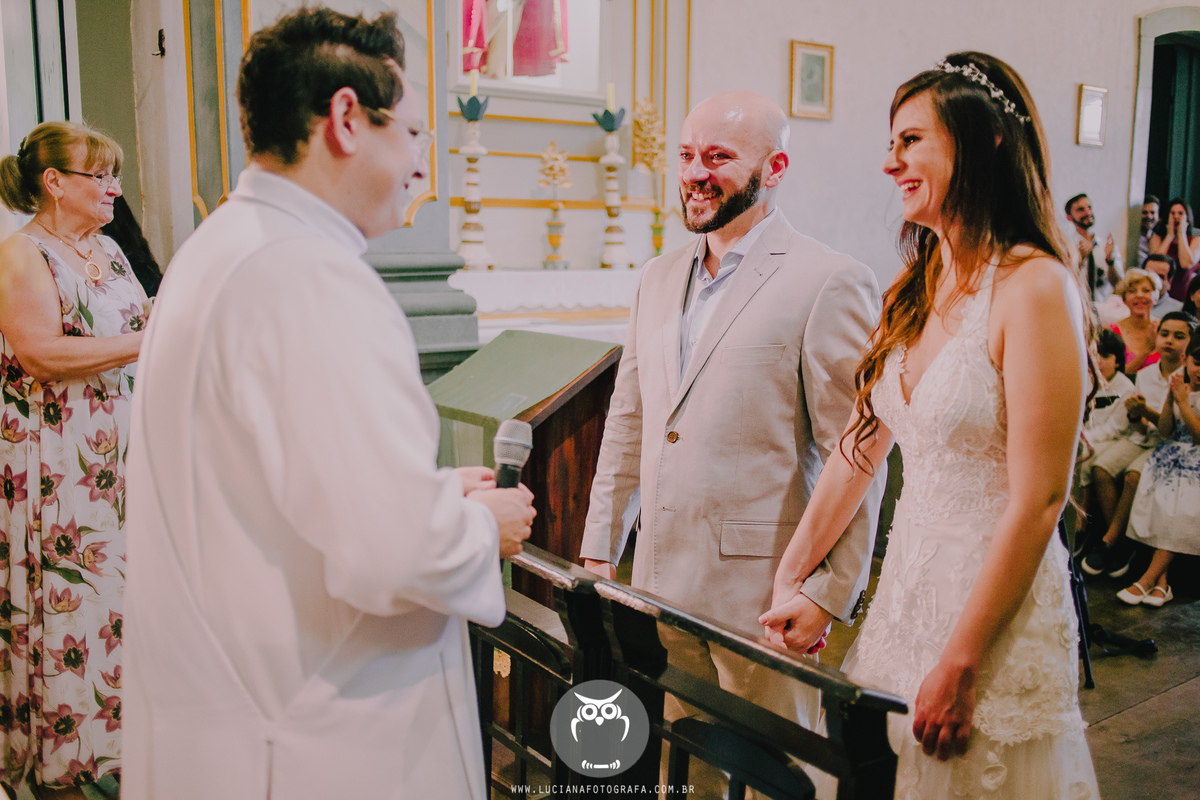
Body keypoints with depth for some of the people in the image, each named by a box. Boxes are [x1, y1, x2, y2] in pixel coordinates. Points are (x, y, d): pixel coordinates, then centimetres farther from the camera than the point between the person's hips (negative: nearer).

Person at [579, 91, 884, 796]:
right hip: (661, 580, 6)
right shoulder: (659, 279, 11)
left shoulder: (830, 283, -10)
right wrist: (599, 549, 13)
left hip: (761, 591, -5)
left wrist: (831, 594, -12)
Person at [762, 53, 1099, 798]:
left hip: (997, 599, -7)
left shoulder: (1032, 287, -17)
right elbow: (860, 447, 8)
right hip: (907, 582, 7)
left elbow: (1038, 501, -20)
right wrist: (791, 580, 8)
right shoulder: (916, 288, 5)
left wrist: (960, 665, -17)